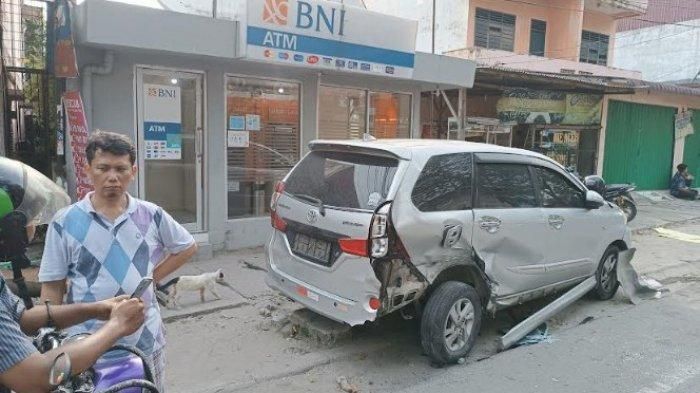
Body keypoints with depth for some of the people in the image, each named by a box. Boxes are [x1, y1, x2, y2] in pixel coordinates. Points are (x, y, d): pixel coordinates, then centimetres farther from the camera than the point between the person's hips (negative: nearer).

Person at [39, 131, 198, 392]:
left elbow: (188, 247, 12)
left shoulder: (152, 216, -3)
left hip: (144, 339, 2)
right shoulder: (65, 223, -7)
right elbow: (52, 287, -2)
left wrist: (153, 276, 2)